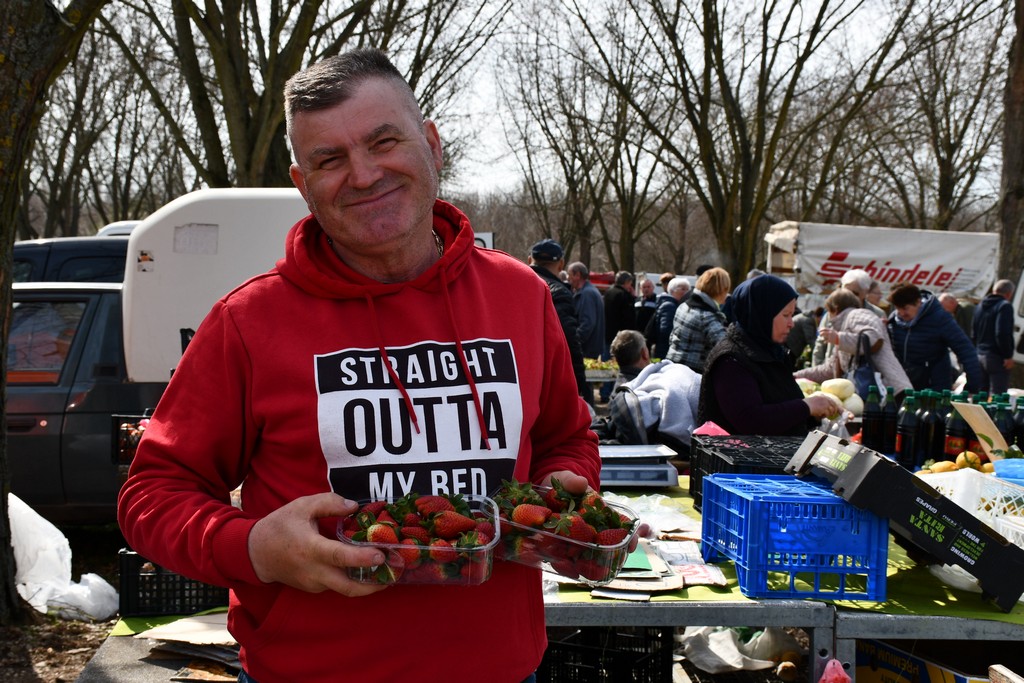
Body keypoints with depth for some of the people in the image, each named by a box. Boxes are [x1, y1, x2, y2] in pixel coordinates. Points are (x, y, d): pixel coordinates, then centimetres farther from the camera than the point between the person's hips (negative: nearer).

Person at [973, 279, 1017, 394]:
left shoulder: (980, 306, 17)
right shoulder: (1005, 306, -12)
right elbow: (1002, 333, -21)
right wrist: (1008, 356, -17)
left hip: (979, 356, 8)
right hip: (996, 358, -8)